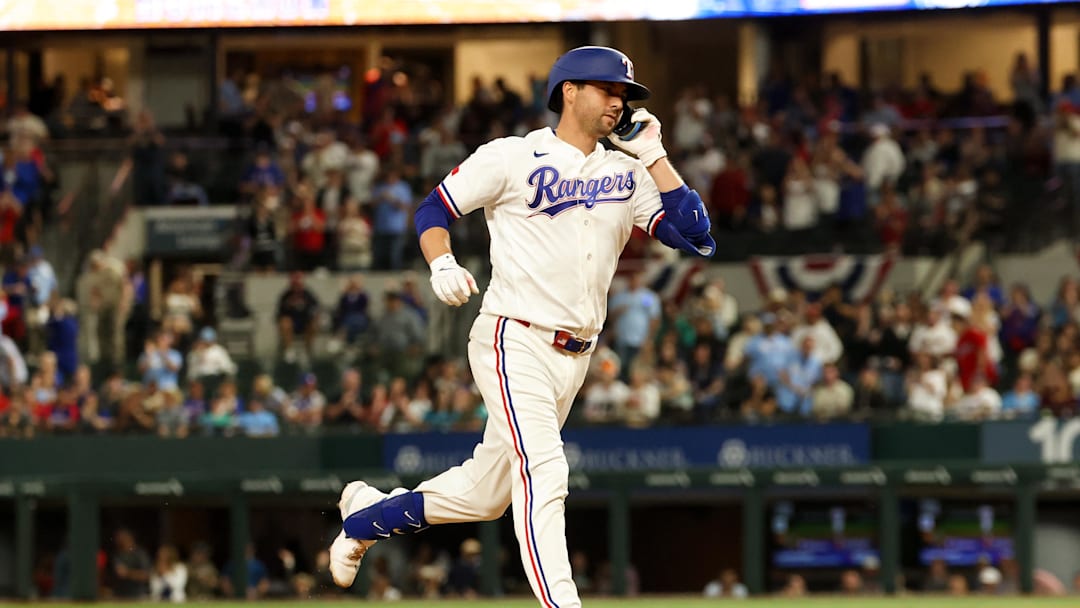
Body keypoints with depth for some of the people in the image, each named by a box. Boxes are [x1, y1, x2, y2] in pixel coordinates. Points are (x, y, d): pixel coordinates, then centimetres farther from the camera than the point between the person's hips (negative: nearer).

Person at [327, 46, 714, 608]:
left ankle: (369, 513, 35)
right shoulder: (513, 157, -3)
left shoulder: (627, 174, 10)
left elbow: (694, 235, 2)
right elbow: (433, 209, 3)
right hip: (514, 343, -6)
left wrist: (653, 155, 1)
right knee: (544, 473, -22)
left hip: (574, 358, 6)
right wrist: (442, 265, -17)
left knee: (485, 494, 13)